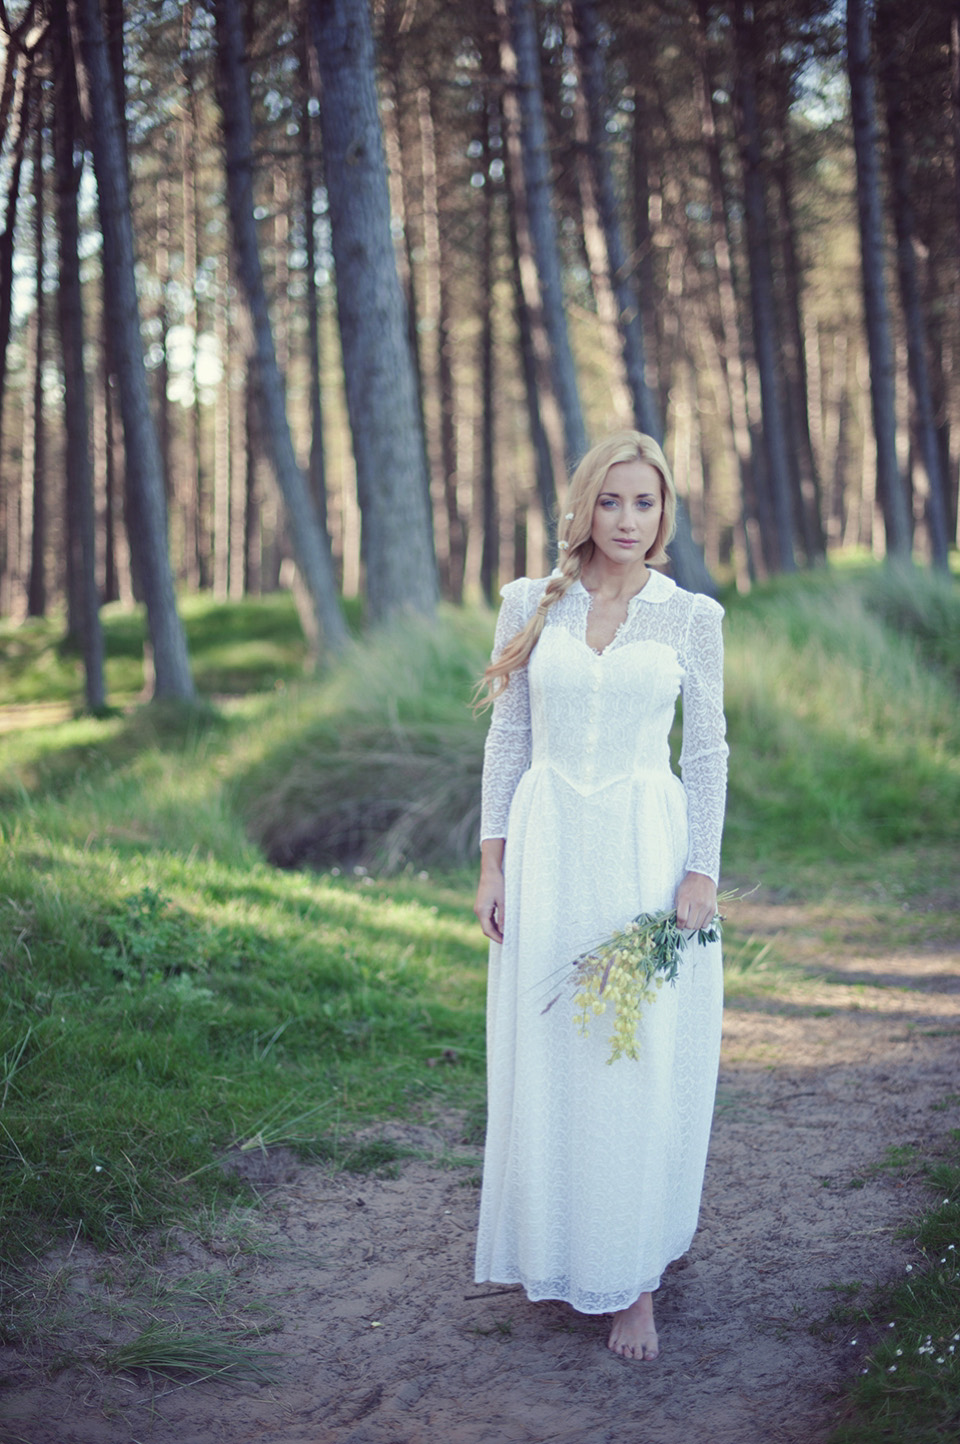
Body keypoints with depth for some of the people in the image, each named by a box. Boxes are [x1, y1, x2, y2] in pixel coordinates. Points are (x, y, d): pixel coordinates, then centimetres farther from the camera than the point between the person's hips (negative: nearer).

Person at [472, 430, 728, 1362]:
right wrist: (492, 864, 2)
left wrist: (702, 871, -5)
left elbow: (708, 750, 3)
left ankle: (632, 1277, 13)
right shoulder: (530, 605, 4)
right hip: (548, 852, 1)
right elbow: (507, 738, 6)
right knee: (546, 1059, 6)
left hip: (647, 851, -1)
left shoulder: (691, 615, 2)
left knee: (643, 1067, 1)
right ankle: (558, 1253, 24)